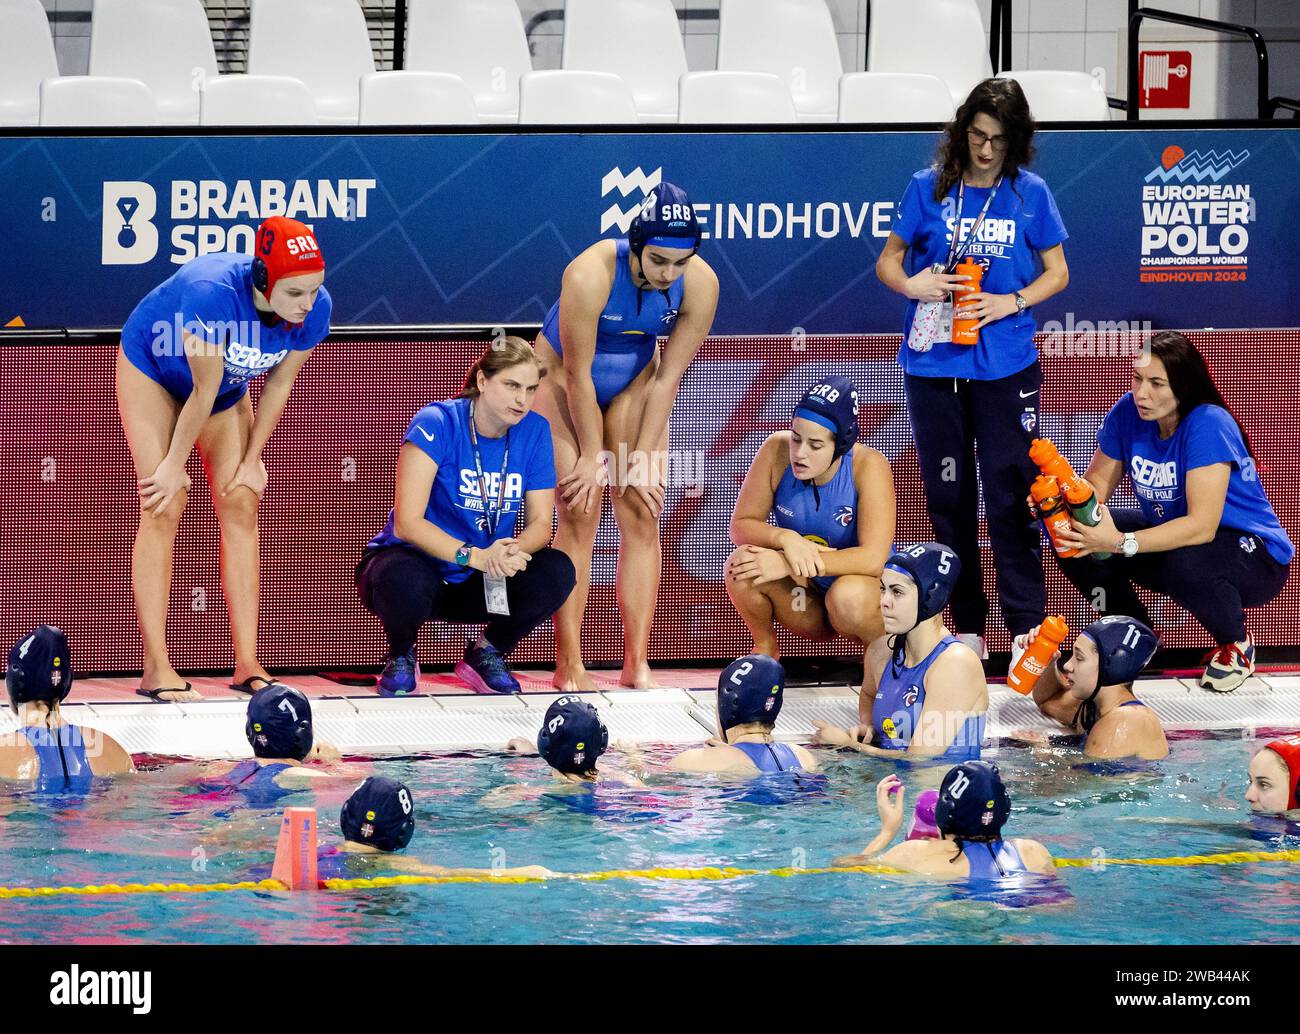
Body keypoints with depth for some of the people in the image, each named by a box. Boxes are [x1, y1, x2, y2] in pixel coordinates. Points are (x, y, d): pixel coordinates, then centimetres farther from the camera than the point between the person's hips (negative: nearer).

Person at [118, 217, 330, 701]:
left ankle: (247, 665, -5)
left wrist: (251, 460, -4)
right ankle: (156, 669, -14)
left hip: (229, 386, 5)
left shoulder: (315, 310, -26)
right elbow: (204, 393, -31)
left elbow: (279, 385, -10)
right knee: (164, 508, -14)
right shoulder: (212, 294, -42)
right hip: (151, 370, -5)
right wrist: (174, 465, -19)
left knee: (240, 505, -4)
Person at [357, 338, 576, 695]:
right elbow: (407, 522, -24)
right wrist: (474, 556, -35)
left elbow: (540, 522, -2)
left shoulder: (534, 431, -3)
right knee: (404, 578, -40)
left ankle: (486, 653, 5)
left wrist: (515, 549, -27)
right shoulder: (437, 424, -18)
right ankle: (401, 659, -3)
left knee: (556, 572, -22)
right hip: (418, 563, -4)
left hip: (480, 585, 4)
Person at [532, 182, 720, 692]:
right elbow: (578, 376, -26)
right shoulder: (590, 275, -35)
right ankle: (569, 668, -10)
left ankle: (637, 663, -5)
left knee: (642, 514, -6)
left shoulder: (700, 283, -24)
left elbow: (669, 377, -16)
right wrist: (593, 457, -19)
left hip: (633, 384, 4)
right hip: (563, 377, -4)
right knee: (580, 516, -11)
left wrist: (643, 459, -15)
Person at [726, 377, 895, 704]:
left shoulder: (868, 466, -23)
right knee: (742, 563, -25)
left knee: (849, 596, -38)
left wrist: (788, 565, -34)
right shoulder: (777, 451, -15)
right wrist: (785, 538, -30)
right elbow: (741, 526, -9)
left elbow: (873, 558, -30)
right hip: (806, 600, 3)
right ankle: (764, 648, 3)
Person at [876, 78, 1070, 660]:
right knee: (948, 496, 7)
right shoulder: (928, 189, 2)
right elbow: (887, 262, 7)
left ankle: (1027, 626, -1)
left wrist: (1012, 302, -10)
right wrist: (911, 284, -15)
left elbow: (1057, 272, 8)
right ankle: (967, 627, 16)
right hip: (933, 366, 2)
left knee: (1010, 496, -5)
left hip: (1005, 367, -2)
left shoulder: (1030, 194, 1)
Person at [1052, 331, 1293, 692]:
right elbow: (1098, 483, -5)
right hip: (1170, 535, 6)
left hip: (1257, 557, -6)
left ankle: (1236, 645, -6)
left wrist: (1121, 542, -42)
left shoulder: (1208, 424, -29)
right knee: (1077, 539, -11)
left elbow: (1202, 526, -35)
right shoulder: (1128, 413, -10)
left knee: (1187, 562, -39)